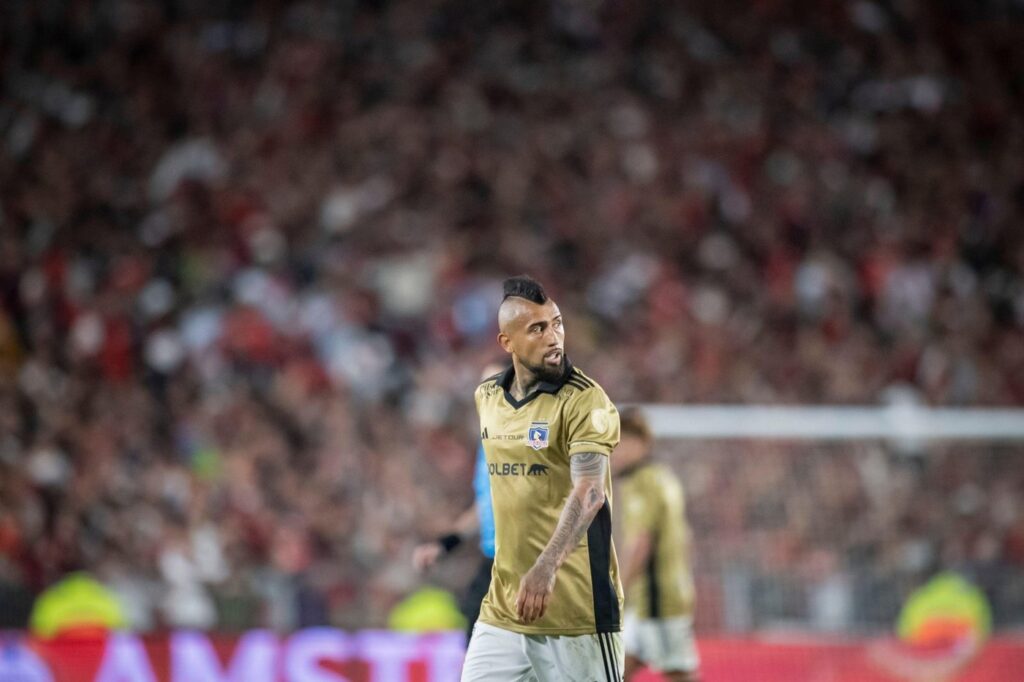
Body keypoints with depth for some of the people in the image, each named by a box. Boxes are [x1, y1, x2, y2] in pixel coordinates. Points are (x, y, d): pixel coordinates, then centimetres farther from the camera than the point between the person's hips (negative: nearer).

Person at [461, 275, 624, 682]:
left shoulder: (584, 400, -12)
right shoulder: (486, 397, 9)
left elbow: (588, 493, -24)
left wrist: (546, 568, -37)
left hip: (576, 613, -6)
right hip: (502, 610, 6)